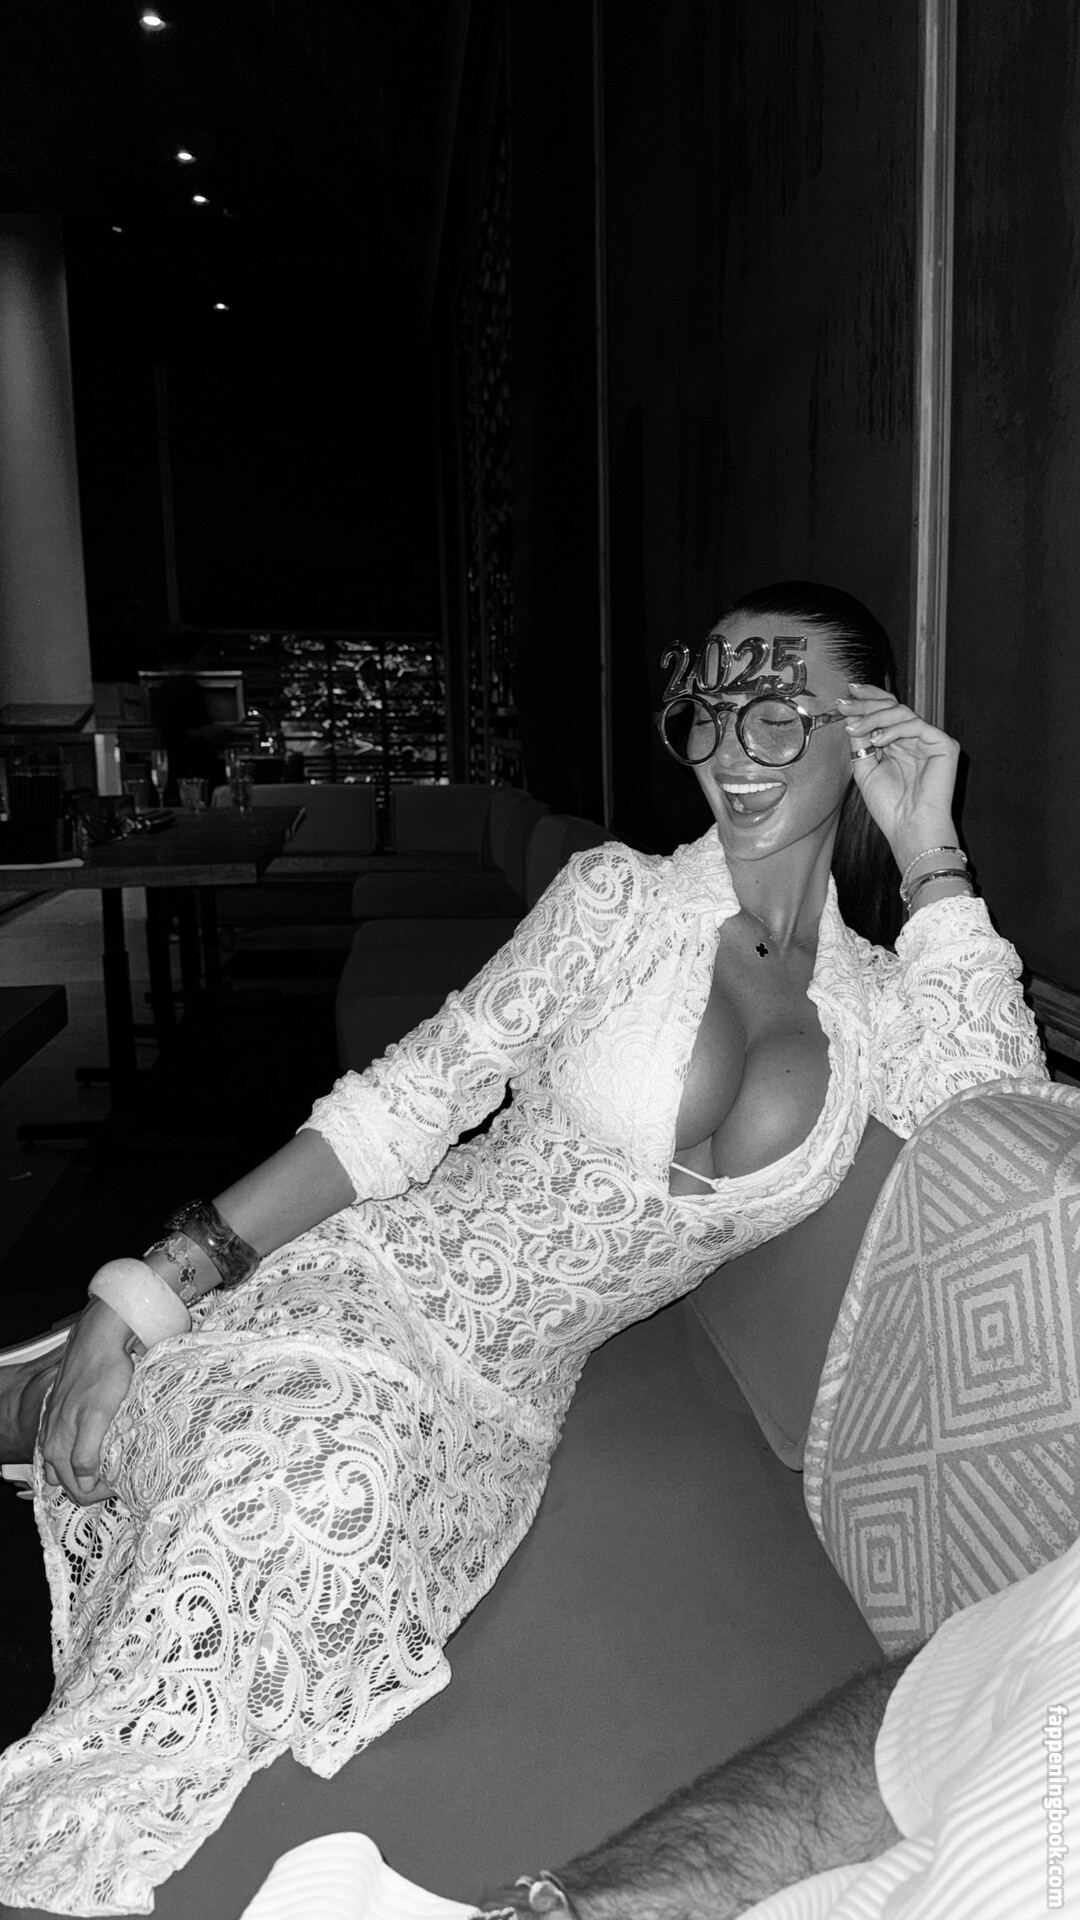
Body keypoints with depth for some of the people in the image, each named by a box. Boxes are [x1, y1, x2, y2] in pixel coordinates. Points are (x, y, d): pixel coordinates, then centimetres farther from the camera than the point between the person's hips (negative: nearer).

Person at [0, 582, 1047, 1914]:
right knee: (316, 1471, -26)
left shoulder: (876, 1003, 7)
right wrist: (145, 1287, -10)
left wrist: (930, 856, -10)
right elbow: (406, 1103, -5)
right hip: (361, 1290, 0)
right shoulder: (622, 898, -2)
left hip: (500, 1407, 0)